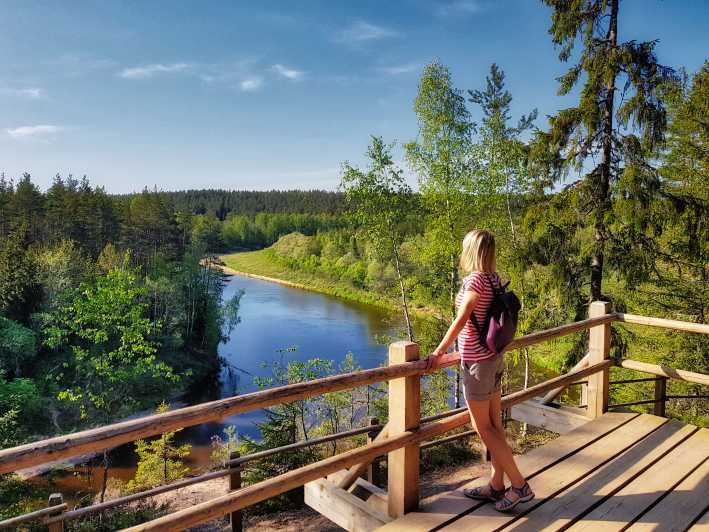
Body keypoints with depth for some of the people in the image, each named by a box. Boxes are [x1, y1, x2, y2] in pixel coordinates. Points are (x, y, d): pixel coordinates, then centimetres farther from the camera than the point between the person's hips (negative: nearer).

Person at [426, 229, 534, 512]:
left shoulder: (475, 279, -19)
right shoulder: (494, 279, 3)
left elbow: (461, 320, -21)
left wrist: (439, 351, -15)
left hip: (477, 361, -8)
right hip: (494, 356, 8)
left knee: (483, 428, 5)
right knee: (494, 425, 15)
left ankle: (520, 486, 11)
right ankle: (496, 486, 26)